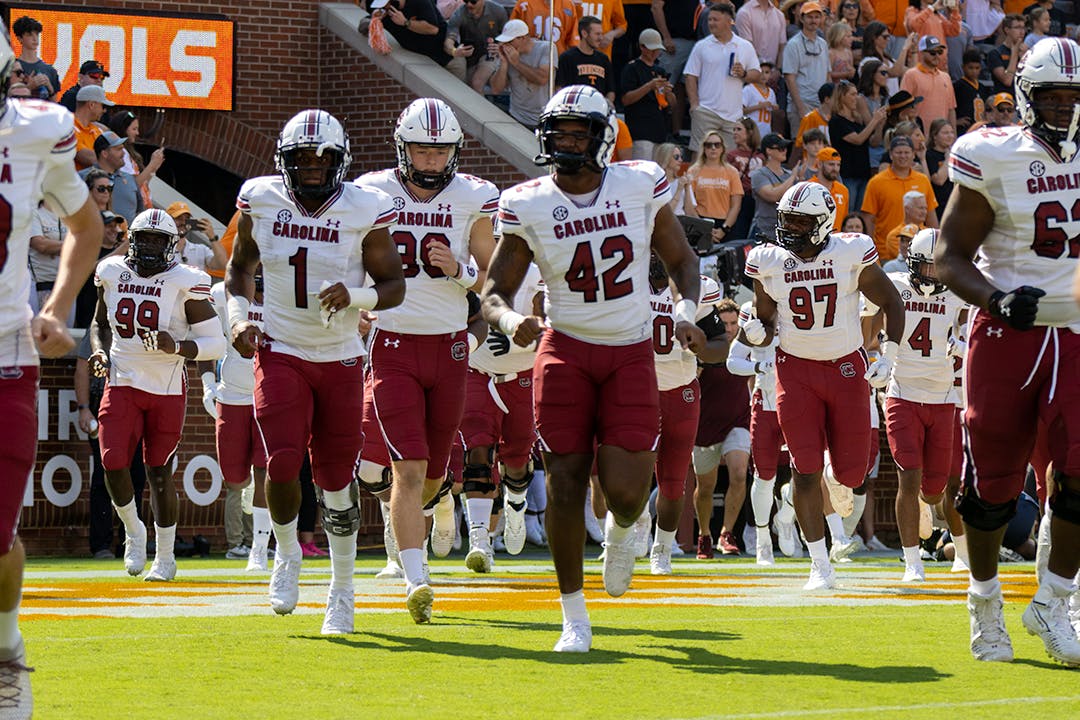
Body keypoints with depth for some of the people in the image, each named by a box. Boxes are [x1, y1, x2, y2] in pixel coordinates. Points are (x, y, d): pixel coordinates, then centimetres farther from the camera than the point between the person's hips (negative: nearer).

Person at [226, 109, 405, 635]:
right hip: (281, 353, 0)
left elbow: (393, 285, -2)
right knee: (283, 465, -17)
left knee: (335, 477, 3)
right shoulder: (260, 202, -3)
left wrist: (355, 296, -22)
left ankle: (342, 591, 22)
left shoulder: (364, 211, -9)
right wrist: (238, 315, -3)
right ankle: (287, 552, 14)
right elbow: (240, 266, 14)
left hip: (340, 358, 0)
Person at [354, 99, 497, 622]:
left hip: (449, 347, 2)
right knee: (409, 468, -15)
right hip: (393, 346, -2)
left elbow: (493, 280, 4)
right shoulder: (372, 195, -2)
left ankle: (436, 499, 50)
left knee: (431, 472, 12)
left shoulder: (472, 200, 0)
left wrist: (459, 270, -15)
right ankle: (416, 585, -16)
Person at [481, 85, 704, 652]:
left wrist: (686, 313, -8)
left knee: (625, 491, -10)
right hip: (565, 351, 0)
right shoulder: (528, 206, -4)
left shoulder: (641, 186, -1)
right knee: (565, 486, -3)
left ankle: (621, 530, 30)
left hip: (631, 354, 0)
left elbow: (681, 261, 10)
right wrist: (510, 321, -23)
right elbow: (494, 293, 0)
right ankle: (574, 618, 12)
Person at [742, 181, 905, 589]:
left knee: (851, 472, 0)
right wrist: (757, 333, -17)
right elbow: (766, 321, 7)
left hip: (847, 369, -1)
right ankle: (820, 564, -2)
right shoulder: (768, 264, -5)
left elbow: (891, 303, 2)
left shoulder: (852, 256, -11)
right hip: (796, 370, 1)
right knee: (806, 469, -9)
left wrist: (888, 357, -6)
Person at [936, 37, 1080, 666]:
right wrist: (998, 299, -21)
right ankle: (986, 601, 24)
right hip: (1008, 332, -3)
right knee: (994, 478, 3)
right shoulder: (994, 159, -6)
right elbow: (950, 254, -5)